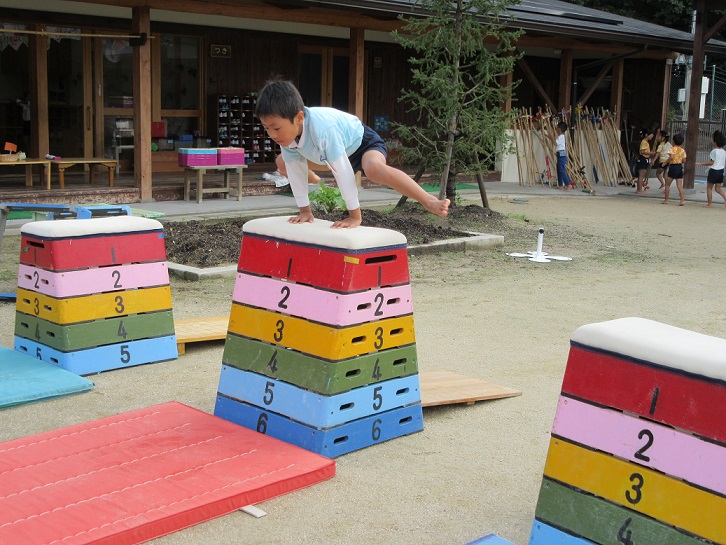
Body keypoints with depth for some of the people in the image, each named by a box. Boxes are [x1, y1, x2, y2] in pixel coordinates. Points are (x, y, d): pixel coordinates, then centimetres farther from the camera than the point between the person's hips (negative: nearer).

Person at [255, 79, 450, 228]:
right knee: (283, 165, 10)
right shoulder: (286, 130, -20)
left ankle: (430, 201, -38)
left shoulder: (322, 129, -42)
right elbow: (295, 170, -10)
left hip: (362, 141, -8)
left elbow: (343, 171, -40)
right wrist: (305, 211, -6)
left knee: (374, 169, -43)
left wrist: (355, 216, -35)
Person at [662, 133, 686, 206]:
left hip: (673, 167, -5)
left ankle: (666, 200, 9)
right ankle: (682, 200, -8)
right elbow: (684, 160, 5)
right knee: (680, 185, 4)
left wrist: (665, 163, -13)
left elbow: (671, 157, -24)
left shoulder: (672, 149, -9)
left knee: (667, 184, 7)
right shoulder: (682, 150, 7)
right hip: (680, 167, 5)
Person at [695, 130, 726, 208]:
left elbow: (711, 162, -18)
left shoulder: (714, 151, -17)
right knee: (718, 189, 13)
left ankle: (710, 204, 9)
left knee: (709, 188, 7)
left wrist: (700, 164, -14)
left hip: (714, 171, -7)